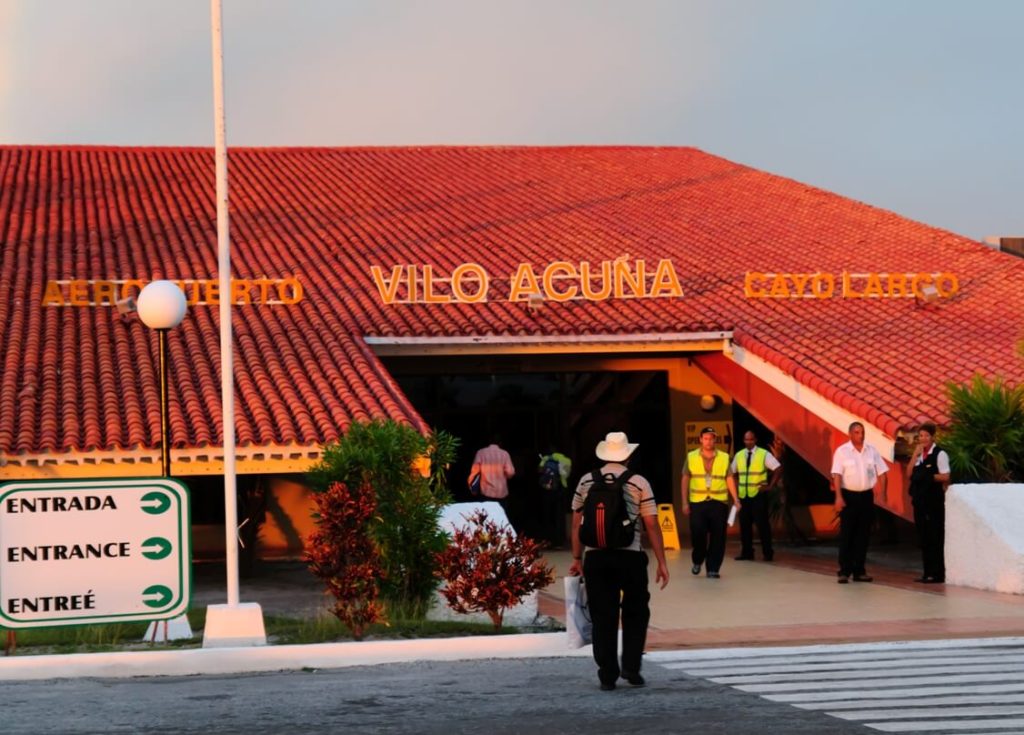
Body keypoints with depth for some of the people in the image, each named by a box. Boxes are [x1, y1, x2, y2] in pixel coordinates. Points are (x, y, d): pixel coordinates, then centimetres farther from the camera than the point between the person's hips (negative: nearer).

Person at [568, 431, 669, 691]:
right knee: (635, 612, 16)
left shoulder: (586, 482, 6)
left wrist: (577, 558, 17)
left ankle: (608, 676, 8)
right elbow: (652, 525, -2)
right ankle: (631, 667, 11)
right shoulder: (638, 483, -1)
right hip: (630, 556, -2)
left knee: (603, 616, 7)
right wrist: (662, 562, 2)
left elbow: (576, 523, 9)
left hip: (596, 557, 2)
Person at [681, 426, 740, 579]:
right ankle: (697, 561, 19)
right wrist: (685, 502, 3)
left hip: (719, 503, 1)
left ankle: (713, 569, 6)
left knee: (717, 537, -2)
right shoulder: (691, 457, 6)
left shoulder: (724, 458, 6)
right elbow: (685, 480, 8)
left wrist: (735, 500, 0)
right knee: (698, 533, -7)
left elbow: (730, 480, 8)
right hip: (697, 503, -1)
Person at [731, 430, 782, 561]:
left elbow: (778, 469, -6)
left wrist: (770, 486, -11)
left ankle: (767, 553, 3)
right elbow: (733, 473, 23)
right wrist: (736, 487, 10)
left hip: (759, 494, -5)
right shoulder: (739, 455, 9)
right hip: (743, 495, 5)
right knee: (744, 524, 6)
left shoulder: (764, 454, -4)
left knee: (762, 523, -4)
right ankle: (746, 553, 14)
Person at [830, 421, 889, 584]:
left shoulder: (872, 451, 6)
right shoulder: (842, 451, -4)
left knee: (863, 534, 7)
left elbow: (882, 473, 7)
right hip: (848, 496, -4)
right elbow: (837, 475, -9)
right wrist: (838, 497, -18)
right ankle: (844, 571, 0)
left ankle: (859, 571, 13)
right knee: (846, 535, -3)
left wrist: (883, 494, -3)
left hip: (866, 496, 4)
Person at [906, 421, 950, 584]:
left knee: (935, 538, -5)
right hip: (919, 499, 7)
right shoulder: (919, 454, 14)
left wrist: (928, 476, -15)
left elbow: (945, 477, -12)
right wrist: (915, 455, -3)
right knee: (923, 537, 9)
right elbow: (909, 475, 5)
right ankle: (927, 572, 15)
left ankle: (937, 574, -1)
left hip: (934, 500, -7)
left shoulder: (939, 454, -6)